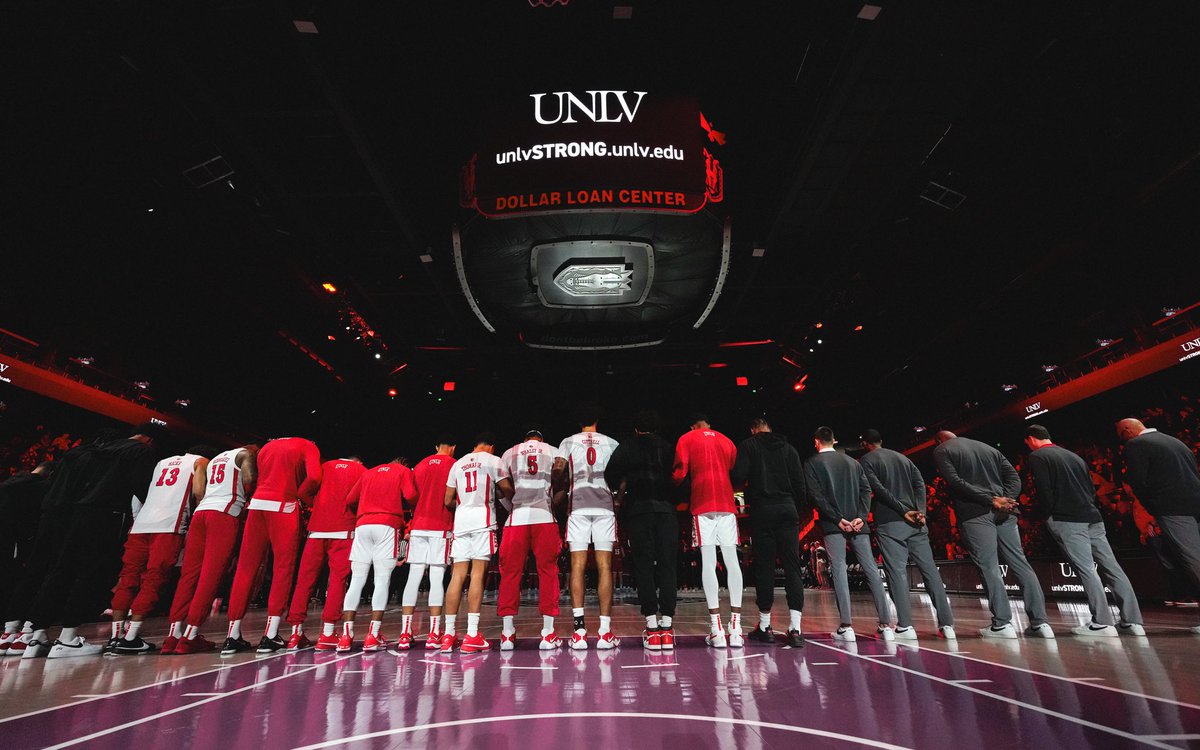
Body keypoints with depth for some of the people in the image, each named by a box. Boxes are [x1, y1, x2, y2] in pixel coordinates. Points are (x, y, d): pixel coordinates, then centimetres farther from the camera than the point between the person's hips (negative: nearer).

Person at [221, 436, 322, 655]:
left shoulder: (268, 446, 24)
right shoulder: (308, 446, 7)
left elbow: (259, 480, 16)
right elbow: (314, 477, -10)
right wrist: (301, 497, 5)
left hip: (257, 504, 5)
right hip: (283, 507, -5)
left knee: (246, 567, 10)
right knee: (283, 568, 1)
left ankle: (233, 636, 15)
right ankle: (270, 636, 0)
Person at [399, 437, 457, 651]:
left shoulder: (420, 465, 14)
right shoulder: (454, 465, 0)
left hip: (418, 526, 4)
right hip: (441, 528, -4)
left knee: (413, 578, 5)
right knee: (437, 579, -2)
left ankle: (405, 633, 5)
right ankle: (433, 634, -2)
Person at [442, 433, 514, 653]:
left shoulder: (458, 464, 17)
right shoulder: (494, 460, 4)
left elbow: (448, 501, 15)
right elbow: (507, 491, -2)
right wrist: (508, 495, 20)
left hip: (461, 521, 5)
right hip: (483, 519, -4)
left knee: (458, 575, 6)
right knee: (478, 574, -5)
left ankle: (448, 635, 8)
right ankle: (471, 636, -7)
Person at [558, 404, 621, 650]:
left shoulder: (567, 442, 10)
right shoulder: (612, 443, 12)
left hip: (578, 507, 0)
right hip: (605, 507, 1)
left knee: (577, 566, 1)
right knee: (604, 566, 1)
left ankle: (579, 630, -2)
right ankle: (605, 631, 1)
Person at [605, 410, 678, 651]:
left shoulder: (626, 447, 11)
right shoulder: (668, 447, 17)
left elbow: (611, 473, -2)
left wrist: (621, 492, 13)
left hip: (639, 508, -1)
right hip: (667, 508, 2)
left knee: (644, 566, 1)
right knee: (667, 565, 3)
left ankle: (652, 627, 0)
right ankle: (667, 626, 3)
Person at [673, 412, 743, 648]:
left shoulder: (686, 439, 9)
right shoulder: (726, 441, 20)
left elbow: (679, 473, 0)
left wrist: (674, 487, 18)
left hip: (702, 504, -3)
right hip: (727, 503, 3)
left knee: (708, 563, -3)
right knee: (732, 562, 4)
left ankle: (716, 628, -4)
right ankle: (735, 628, 4)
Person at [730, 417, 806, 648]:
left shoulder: (748, 445, 1)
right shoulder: (789, 448, 11)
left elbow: (738, 477, -10)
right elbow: (800, 485, 9)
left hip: (762, 511, -3)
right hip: (788, 510, 3)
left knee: (764, 567, 4)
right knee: (792, 567, 2)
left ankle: (765, 627, 12)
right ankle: (795, 629, -2)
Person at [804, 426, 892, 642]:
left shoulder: (812, 463, 4)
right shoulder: (852, 462, 17)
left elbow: (816, 495, -7)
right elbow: (866, 490, 6)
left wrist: (837, 519, -8)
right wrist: (861, 516, -3)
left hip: (832, 526, -3)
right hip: (857, 523, 4)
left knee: (838, 570, -4)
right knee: (871, 570, 6)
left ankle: (846, 626, -7)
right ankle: (886, 625, 5)